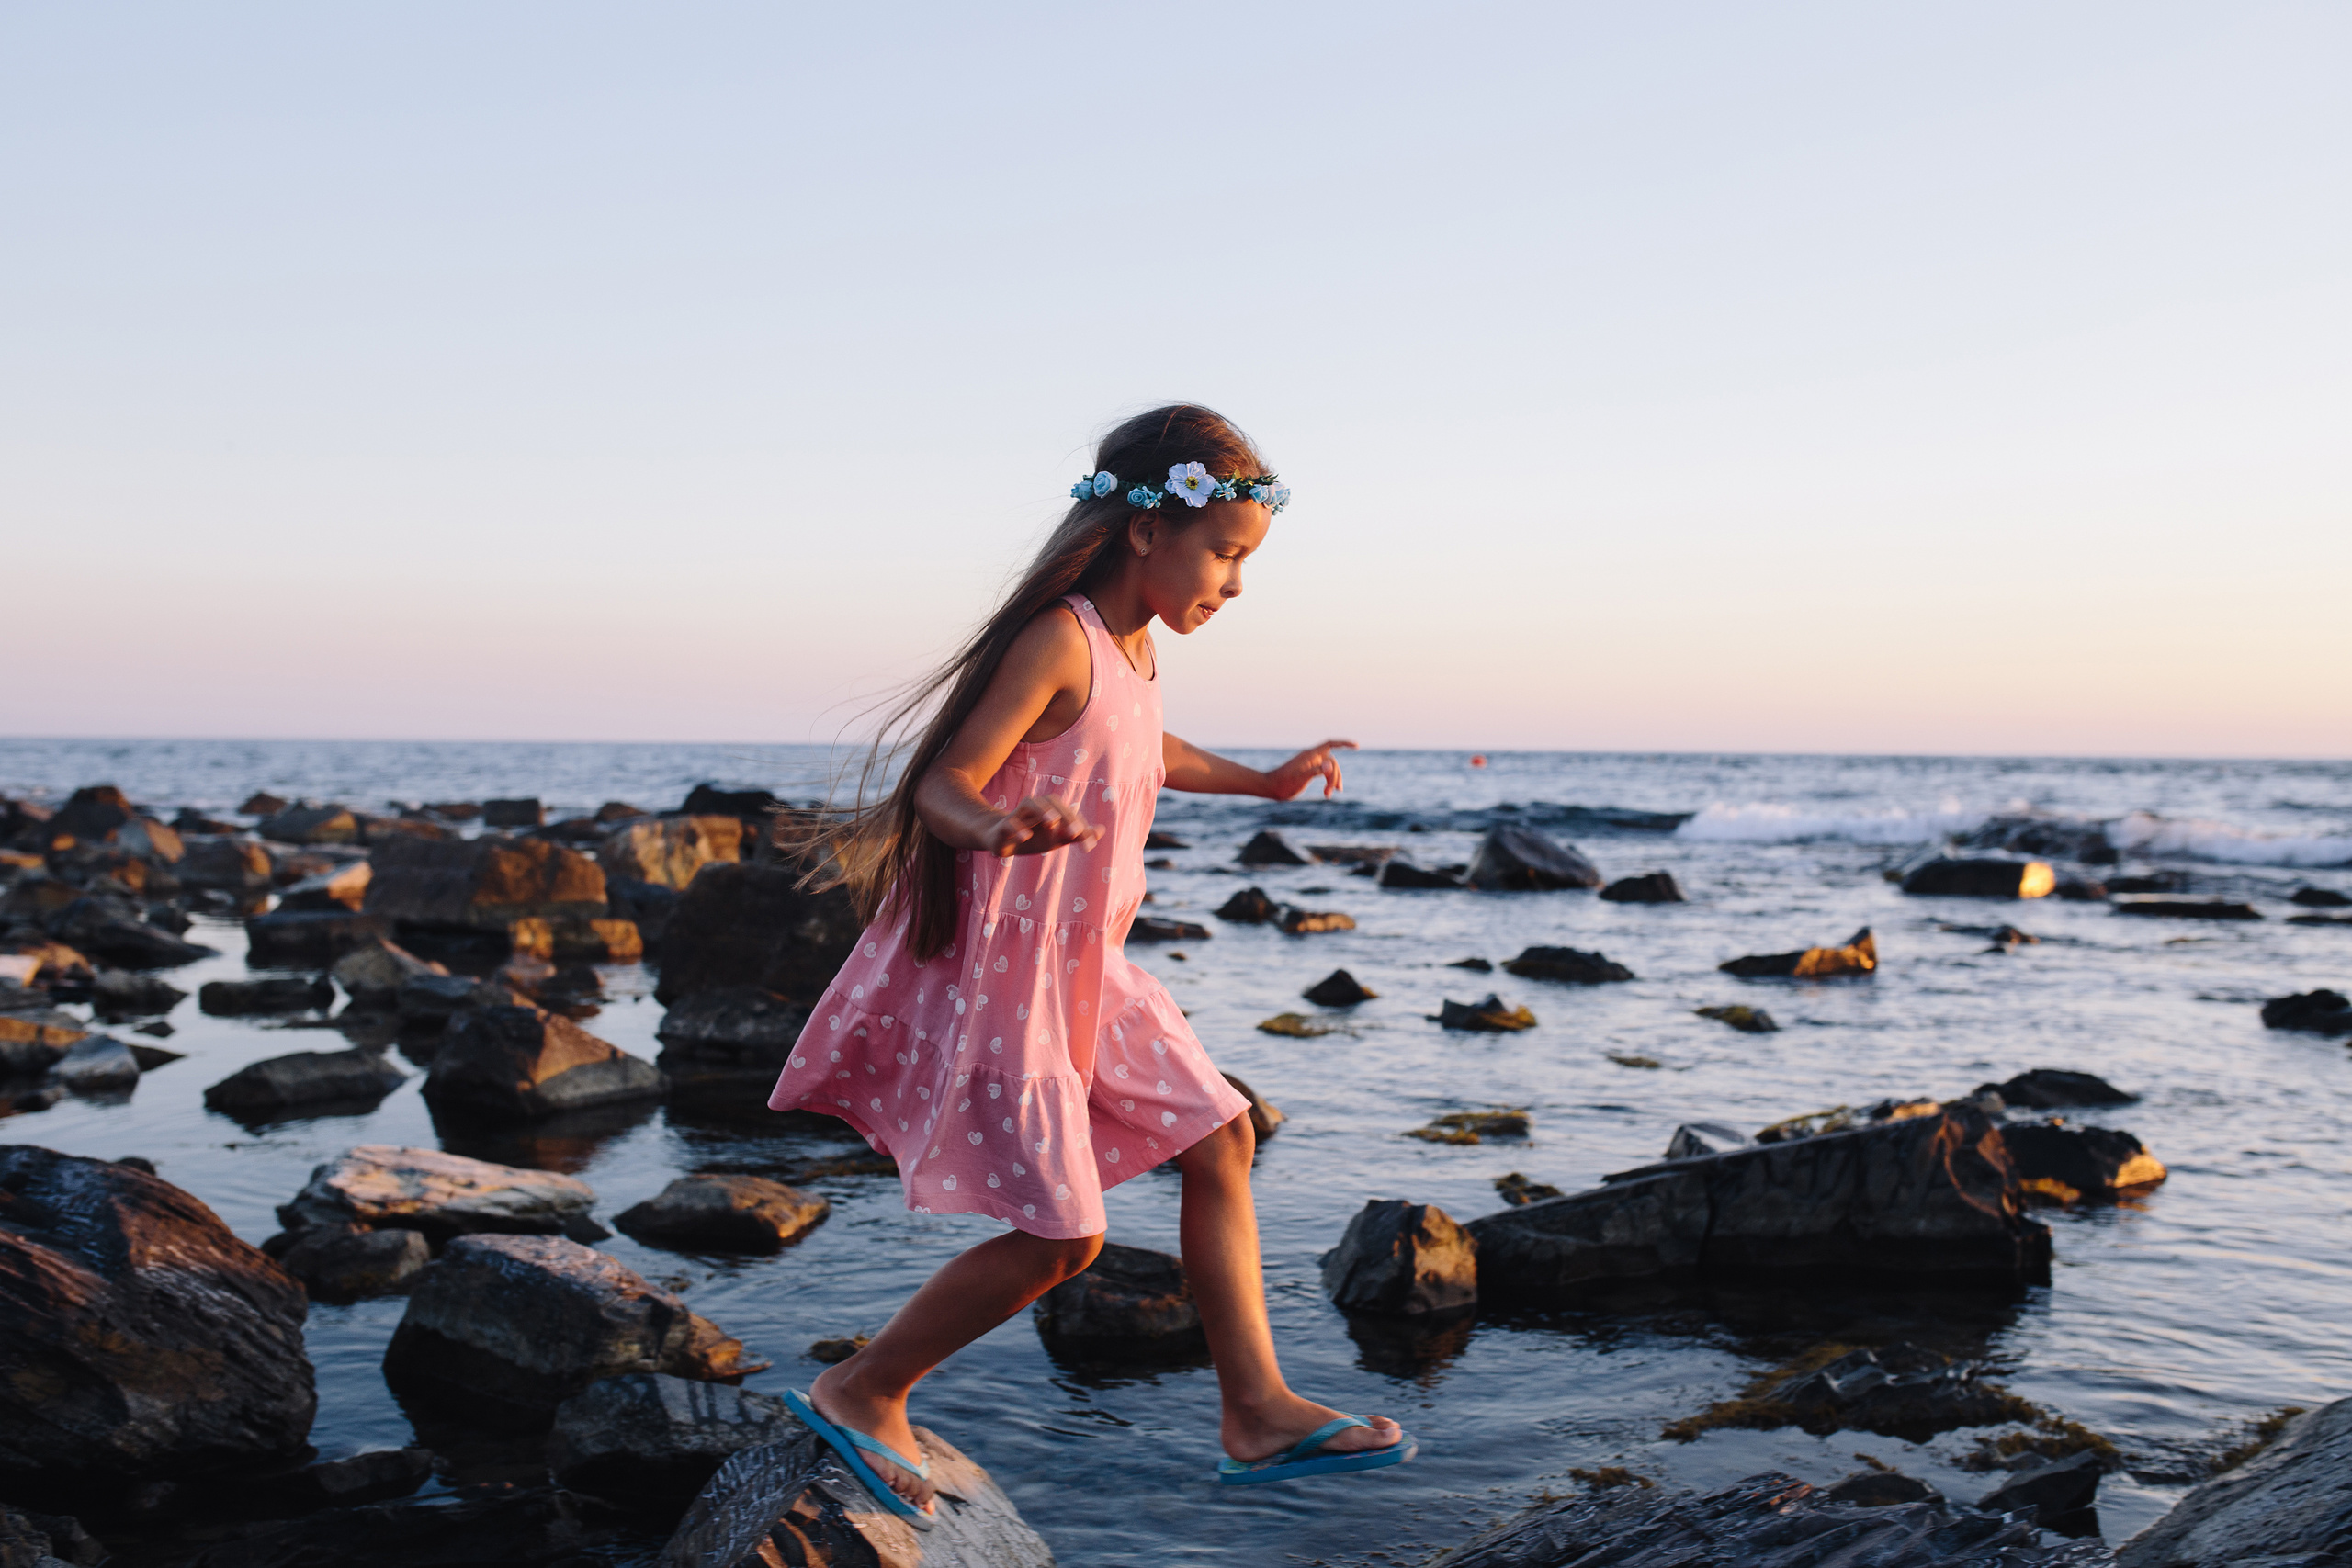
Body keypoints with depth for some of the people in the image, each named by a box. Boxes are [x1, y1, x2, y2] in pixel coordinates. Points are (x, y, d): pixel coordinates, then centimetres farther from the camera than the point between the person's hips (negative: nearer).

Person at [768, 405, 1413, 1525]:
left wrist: (1263, 782, 39)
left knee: (1220, 1138, 8)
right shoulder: (1059, 640, -19)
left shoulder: (1134, 646, 10)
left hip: (1084, 970, 10)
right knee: (1061, 1235, -6)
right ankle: (860, 1393, 14)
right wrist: (995, 831, -46)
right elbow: (945, 781, -24)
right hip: (1000, 969, -10)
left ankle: (1256, 1412, 14)